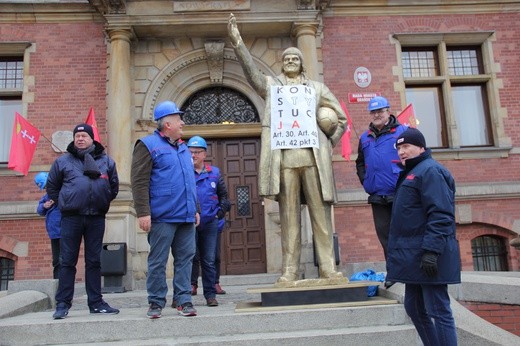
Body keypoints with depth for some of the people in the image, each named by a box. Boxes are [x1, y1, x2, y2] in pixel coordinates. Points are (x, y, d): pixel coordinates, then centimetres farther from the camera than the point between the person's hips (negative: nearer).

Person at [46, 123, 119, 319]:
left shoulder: (106, 161, 8)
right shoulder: (63, 161, 5)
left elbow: (114, 186, 18)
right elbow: (51, 186, 13)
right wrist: (63, 204, 7)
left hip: (96, 218, 2)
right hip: (71, 218, -1)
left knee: (94, 261, 8)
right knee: (68, 261, 2)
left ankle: (96, 303, 15)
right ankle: (62, 304, 10)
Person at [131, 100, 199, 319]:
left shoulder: (182, 148, 19)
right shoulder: (148, 145, -3)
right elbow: (139, 182, -10)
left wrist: (195, 209, 21)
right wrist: (143, 213, -17)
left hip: (186, 217, 7)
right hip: (162, 217, -6)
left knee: (185, 259, 7)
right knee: (158, 261, 2)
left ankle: (183, 300, 15)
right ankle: (156, 302, 14)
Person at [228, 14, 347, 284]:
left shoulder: (316, 88, 20)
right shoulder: (271, 85, 17)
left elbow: (341, 118, 20)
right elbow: (250, 70, 0)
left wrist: (329, 143, 6)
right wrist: (237, 42, -13)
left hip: (314, 156, 1)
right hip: (284, 157, -1)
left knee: (321, 213, -1)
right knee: (289, 216, 0)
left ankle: (328, 268, 3)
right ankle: (289, 271, 3)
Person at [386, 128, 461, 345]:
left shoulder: (430, 170, -10)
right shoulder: (411, 173, 21)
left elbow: (440, 215, -20)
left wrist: (431, 250, -25)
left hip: (428, 256, -10)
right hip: (414, 255, 10)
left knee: (438, 311, -5)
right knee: (414, 308, 15)